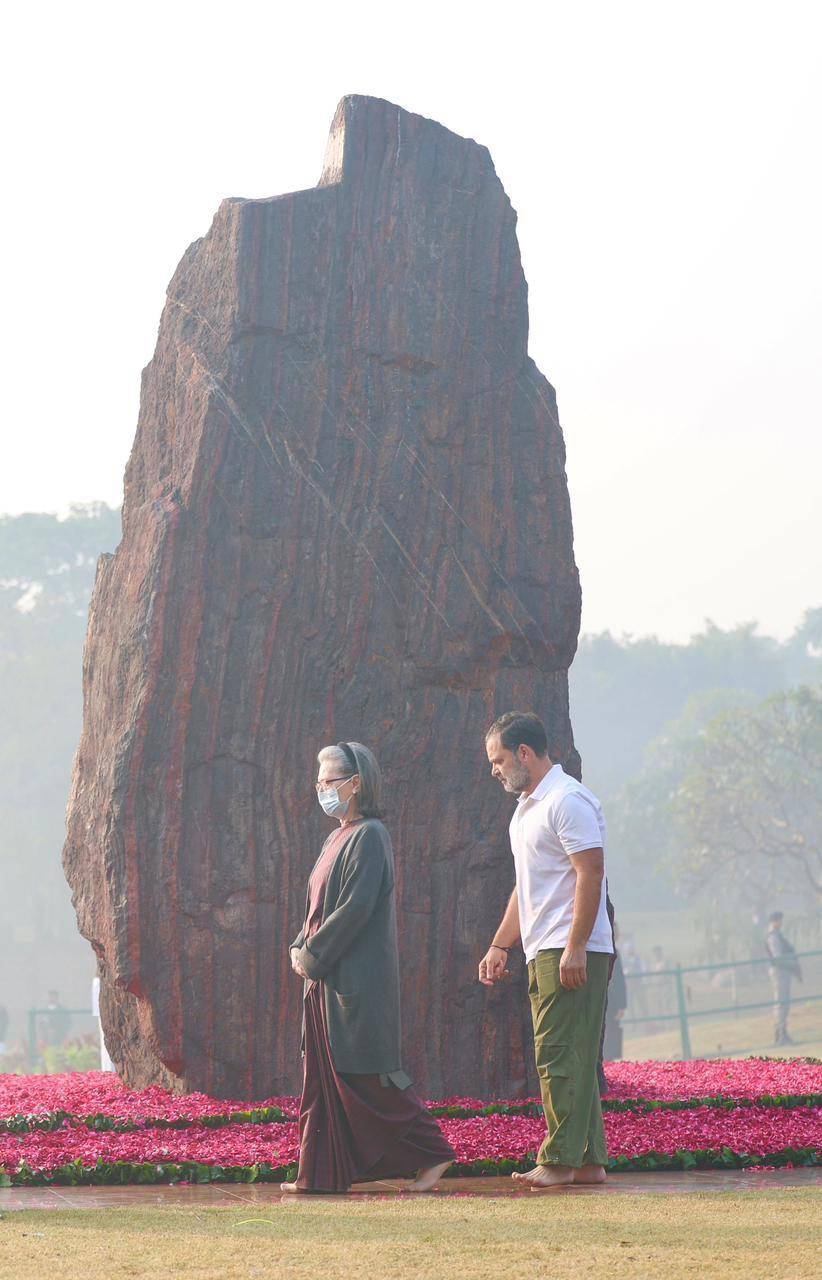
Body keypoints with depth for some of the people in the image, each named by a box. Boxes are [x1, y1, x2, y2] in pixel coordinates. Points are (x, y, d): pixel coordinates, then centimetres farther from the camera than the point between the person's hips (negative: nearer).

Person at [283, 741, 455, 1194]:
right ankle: (321, 1173, 11)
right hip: (327, 978, 9)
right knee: (324, 1077, 8)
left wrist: (312, 954, -15)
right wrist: (299, 948, 4)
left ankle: (431, 1153, 1)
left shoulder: (369, 837, -13)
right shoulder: (337, 838, 16)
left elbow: (355, 908, -20)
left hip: (358, 979, -9)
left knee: (368, 1078, -7)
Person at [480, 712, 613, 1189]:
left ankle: (560, 1160, -11)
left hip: (572, 952, -10)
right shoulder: (527, 808, 20)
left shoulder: (567, 800, -11)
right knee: (573, 1059, 9)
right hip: (545, 953, 10)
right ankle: (590, 1160, 11)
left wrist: (575, 948, -23)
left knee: (560, 1056, -11)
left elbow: (591, 873, -18)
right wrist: (500, 945, 24)